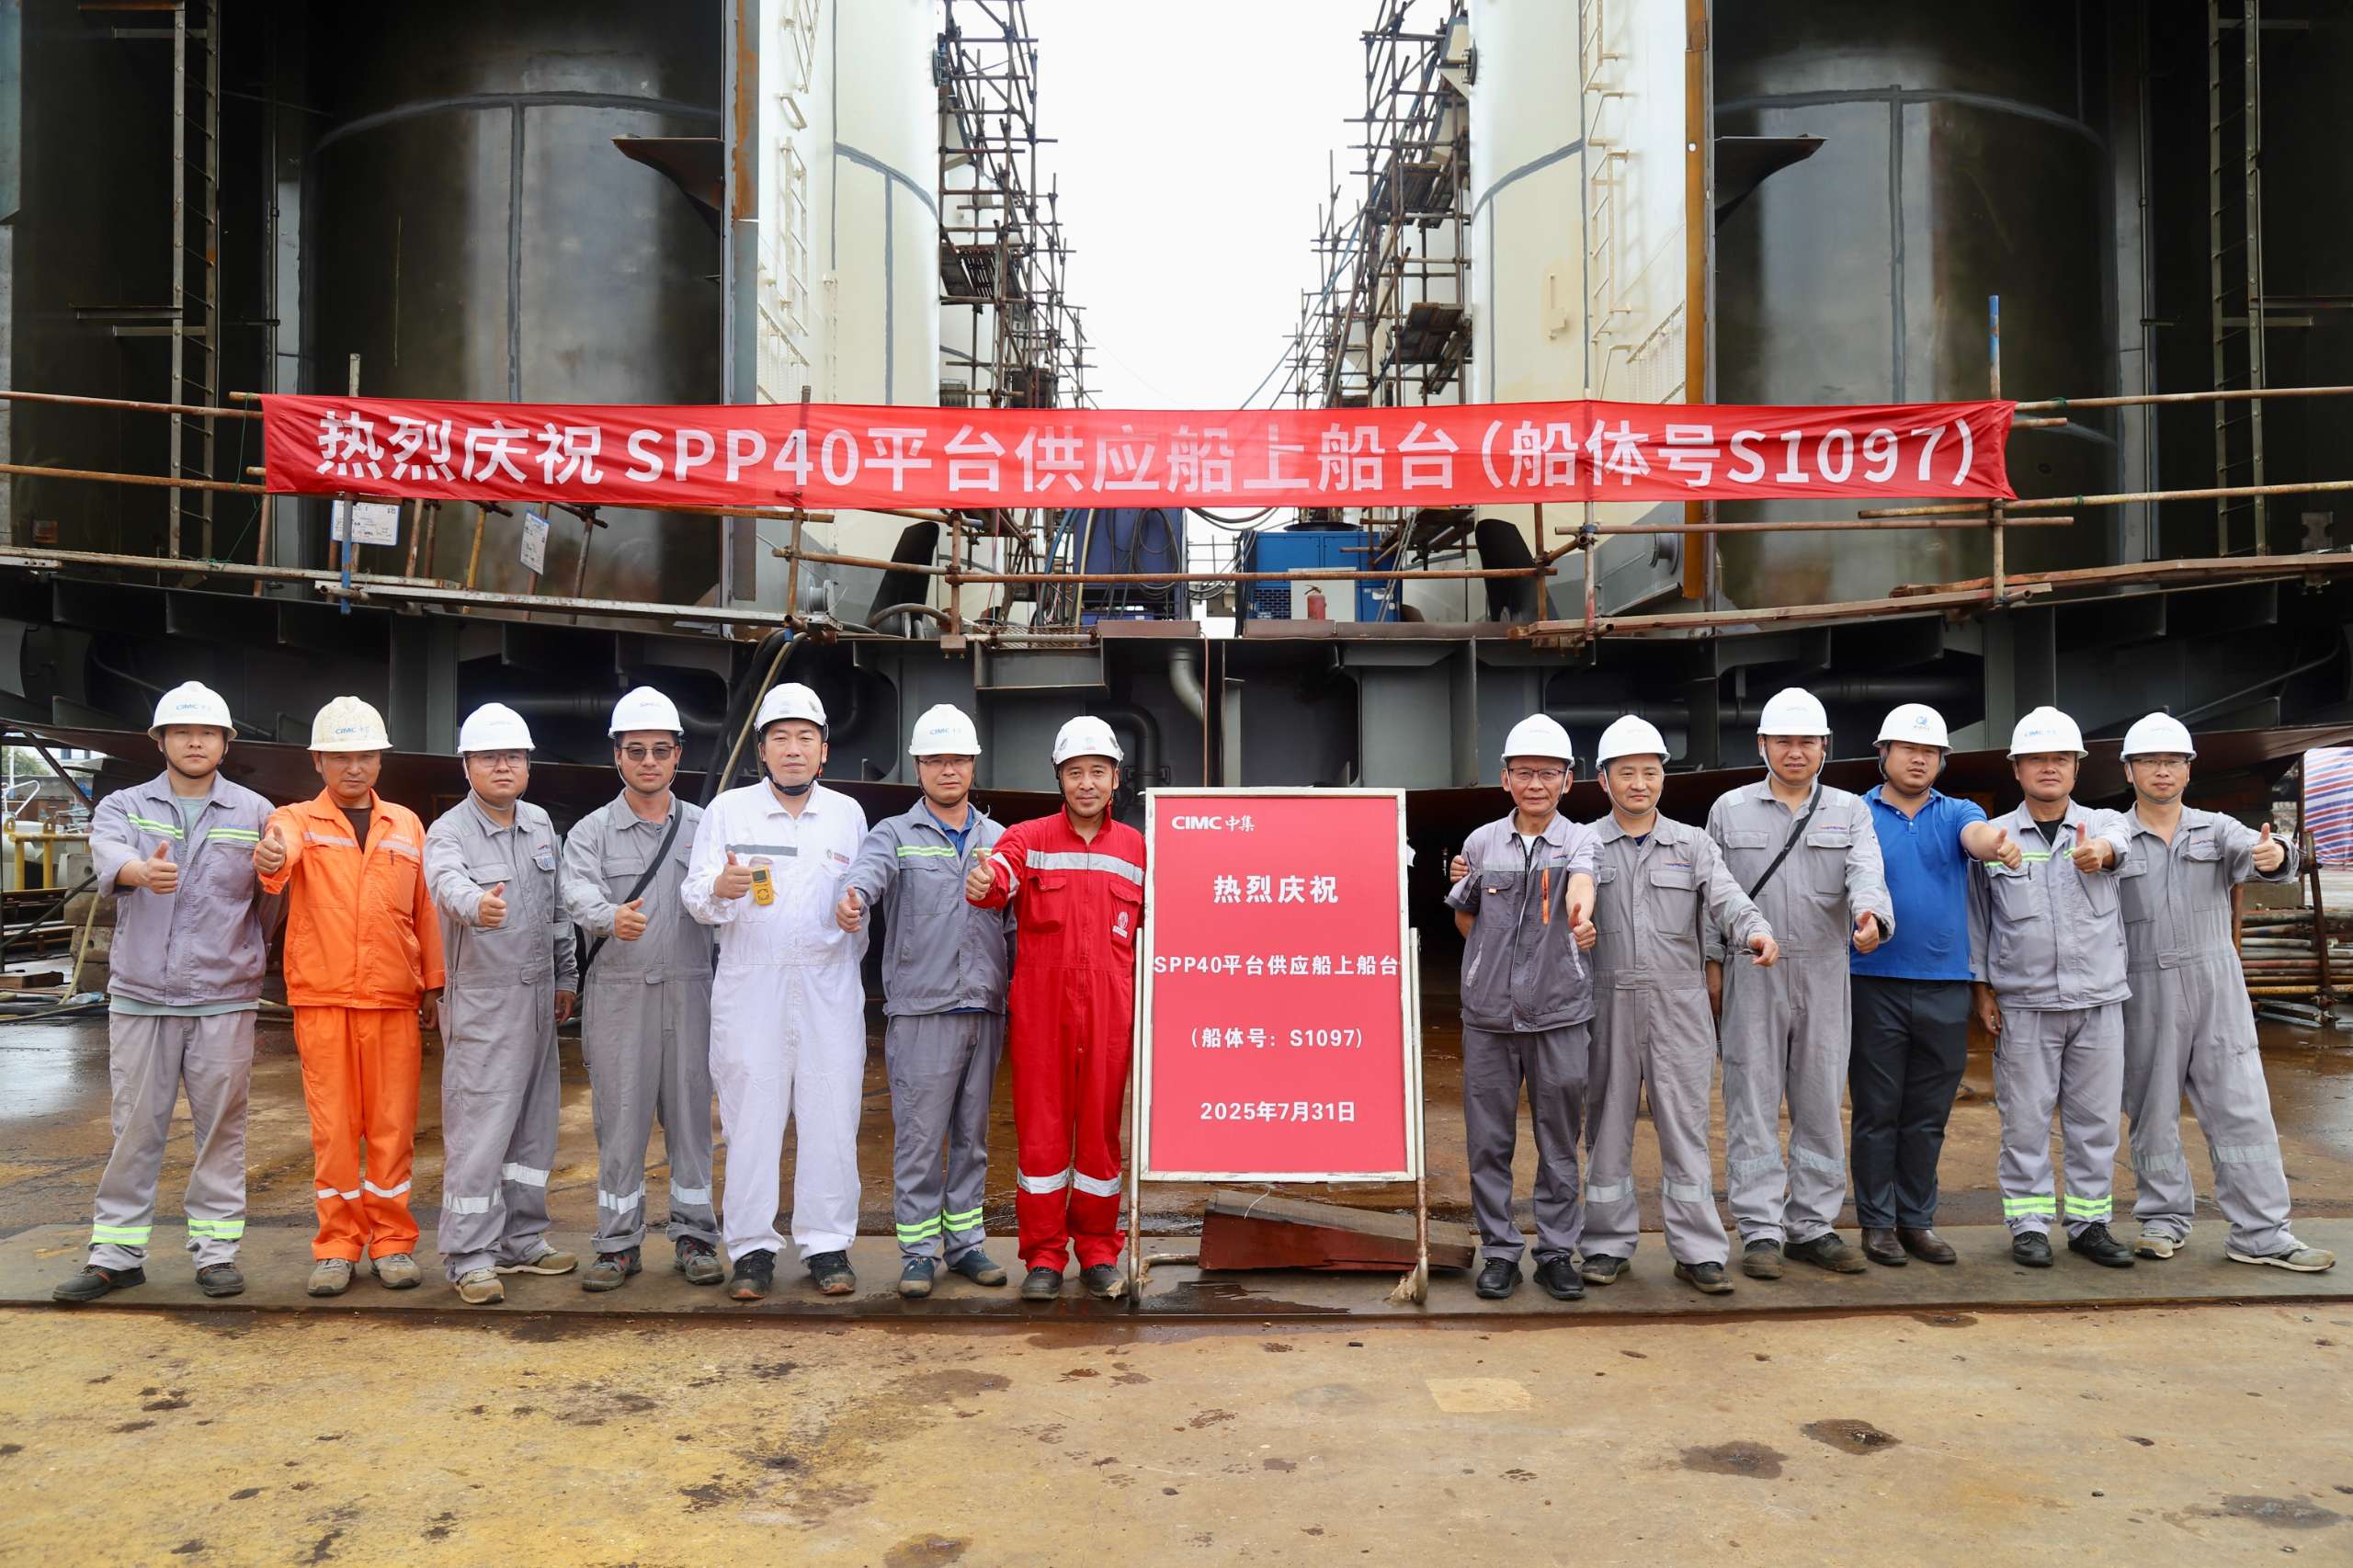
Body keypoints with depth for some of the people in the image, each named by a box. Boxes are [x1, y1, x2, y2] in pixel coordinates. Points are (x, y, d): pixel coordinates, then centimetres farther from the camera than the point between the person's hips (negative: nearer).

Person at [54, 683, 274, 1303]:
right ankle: (116, 1252, 17)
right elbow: (108, 855, -17)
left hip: (225, 1000, -1)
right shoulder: (124, 806, 6)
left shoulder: (255, 813, 5)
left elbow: (273, 896, 8)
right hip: (140, 996, 1)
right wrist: (141, 871, -39)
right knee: (135, 1128, 6)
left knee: (222, 1125, 4)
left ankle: (216, 1250, 13)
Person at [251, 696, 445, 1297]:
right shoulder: (297, 819, 5)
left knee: (392, 1125, 4)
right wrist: (270, 858, -44)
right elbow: (281, 850, -20)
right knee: (333, 1127, 3)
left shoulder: (406, 825, 12)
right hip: (321, 999, -1)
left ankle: (392, 1242, 15)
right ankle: (337, 1246, 14)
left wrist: (433, 987, 11)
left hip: (394, 999, 2)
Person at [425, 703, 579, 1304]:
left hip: (538, 994, 7)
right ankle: (470, 1257, 6)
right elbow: (449, 883, -34)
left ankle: (521, 1240, 26)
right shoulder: (449, 832, -10)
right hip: (482, 1000, -7)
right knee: (477, 1127, -4)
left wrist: (566, 976, 19)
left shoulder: (540, 823, 9)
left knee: (534, 1122, 13)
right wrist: (477, 904, -56)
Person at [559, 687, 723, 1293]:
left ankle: (693, 1237, 18)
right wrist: (611, 916, -37)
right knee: (620, 1119, 4)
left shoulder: (703, 827, 8)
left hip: (688, 990, 1)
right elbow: (579, 893, -15)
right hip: (617, 992, -1)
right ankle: (618, 1243, 16)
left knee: (690, 1112, 6)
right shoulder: (591, 831, 4)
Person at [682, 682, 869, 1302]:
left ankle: (827, 1244, 12)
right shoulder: (727, 810, 6)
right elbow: (694, 896, -3)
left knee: (831, 1116, 1)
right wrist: (719, 888, -24)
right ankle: (752, 1248, 11)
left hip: (829, 988, 1)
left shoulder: (848, 814, 12)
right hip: (750, 988, -1)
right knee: (751, 1116, 1)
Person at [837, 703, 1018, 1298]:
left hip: (985, 1010, 4)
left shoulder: (998, 840, 14)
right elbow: (870, 867, -20)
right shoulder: (896, 834, 4)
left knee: (973, 1136, 11)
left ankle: (965, 1242, 22)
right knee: (919, 1138, -1)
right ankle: (918, 1252, 10)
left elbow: (1017, 923, 14)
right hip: (920, 1010, -3)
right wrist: (856, 895, -44)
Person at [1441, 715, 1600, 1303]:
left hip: (1560, 1014, -1)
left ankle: (1557, 1251, 20)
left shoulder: (1579, 840, -1)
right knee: (1489, 1141, 6)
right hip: (1488, 1014, 2)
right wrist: (1496, 960, 5)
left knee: (1560, 1142, 7)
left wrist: (1580, 914, -46)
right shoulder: (1481, 843, 5)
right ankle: (1500, 1252, 18)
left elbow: (1581, 881, -25)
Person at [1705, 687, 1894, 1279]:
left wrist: (1869, 914, -31)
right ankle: (1760, 1231, 6)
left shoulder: (1850, 811, 8)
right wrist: (1711, 960, 3)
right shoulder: (1730, 810, 8)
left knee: (1821, 1104, 8)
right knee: (1753, 1104, -1)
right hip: (1752, 976, -1)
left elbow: (1866, 872, -10)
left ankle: (1813, 1227, 19)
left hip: (1824, 974, 2)